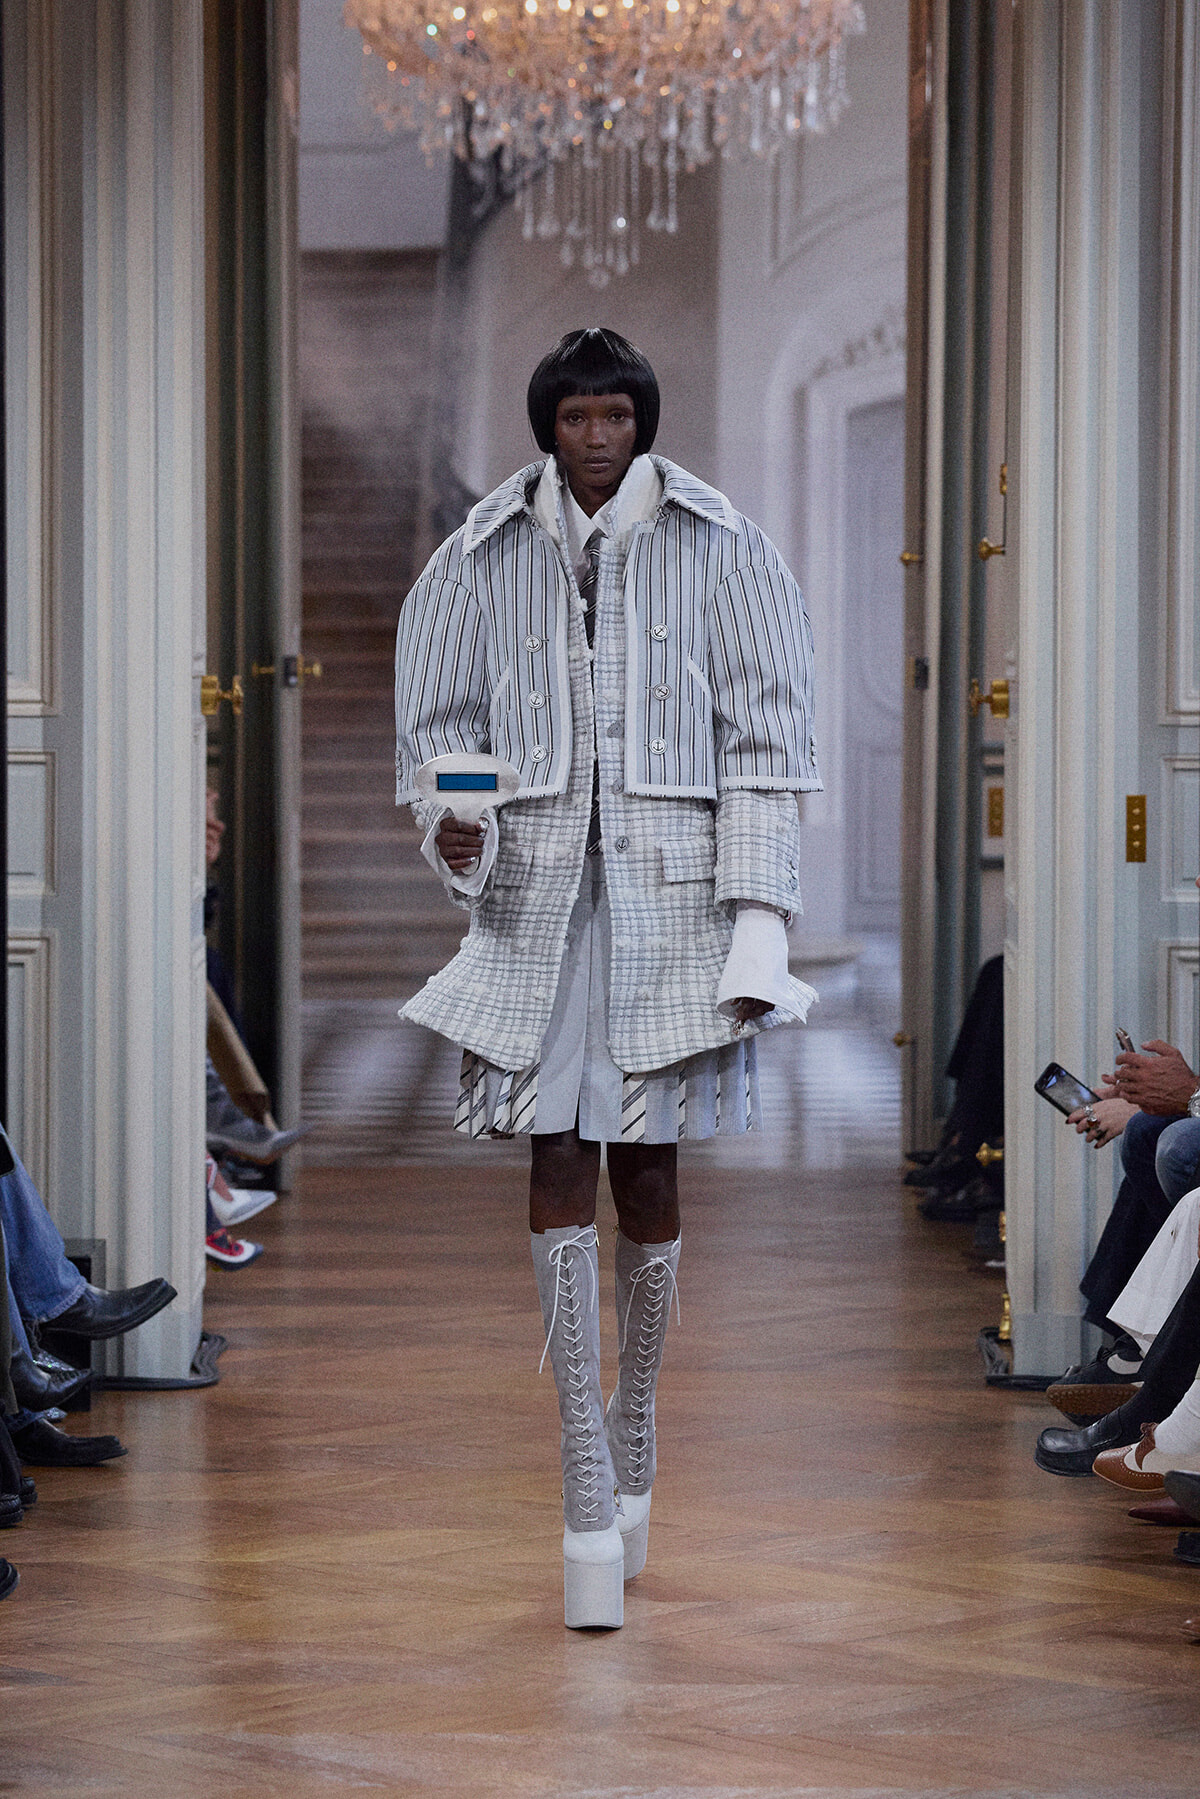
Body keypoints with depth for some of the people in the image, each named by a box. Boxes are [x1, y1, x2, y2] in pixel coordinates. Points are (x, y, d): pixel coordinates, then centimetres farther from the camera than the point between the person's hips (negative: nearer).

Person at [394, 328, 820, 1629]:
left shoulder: (719, 552, 2)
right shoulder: (484, 562, 5)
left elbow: (765, 739, 1)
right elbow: (440, 725, 12)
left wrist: (760, 920, -6)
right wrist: (453, 830, -9)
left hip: (670, 897, -1)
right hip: (537, 896, 1)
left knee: (648, 1176, 4)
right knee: (559, 1170, -6)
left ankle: (634, 1438, 25)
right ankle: (588, 1489, -7)